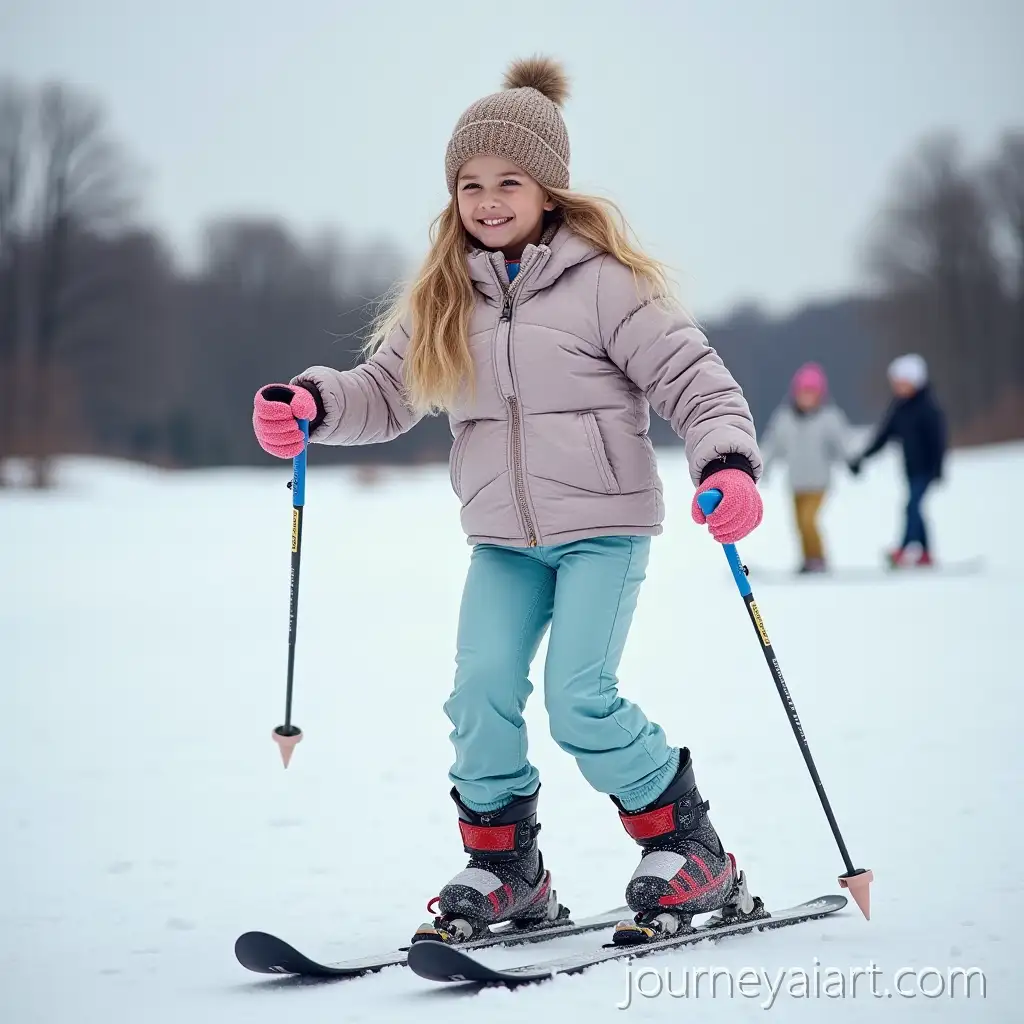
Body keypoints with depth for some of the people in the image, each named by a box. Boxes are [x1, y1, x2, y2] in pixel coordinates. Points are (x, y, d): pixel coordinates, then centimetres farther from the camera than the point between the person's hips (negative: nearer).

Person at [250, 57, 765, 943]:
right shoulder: (445, 296, 7)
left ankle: (691, 854, 2)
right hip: (503, 536, 5)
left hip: (603, 525, -5)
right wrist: (312, 403, -7)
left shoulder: (604, 281, -9)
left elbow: (694, 379, -10)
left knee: (579, 700, -15)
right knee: (483, 693, -7)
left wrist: (729, 464, -26)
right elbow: (387, 389, 13)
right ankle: (503, 868, 10)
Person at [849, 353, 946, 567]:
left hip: (925, 467, -7)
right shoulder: (899, 407, 8)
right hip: (911, 467, 7)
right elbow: (884, 435, 13)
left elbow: (938, 438, -16)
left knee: (913, 503, -17)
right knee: (915, 507, 9)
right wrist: (862, 458, 9)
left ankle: (906, 550, -24)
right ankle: (925, 555, 16)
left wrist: (937, 468, -22)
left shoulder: (928, 407, -13)